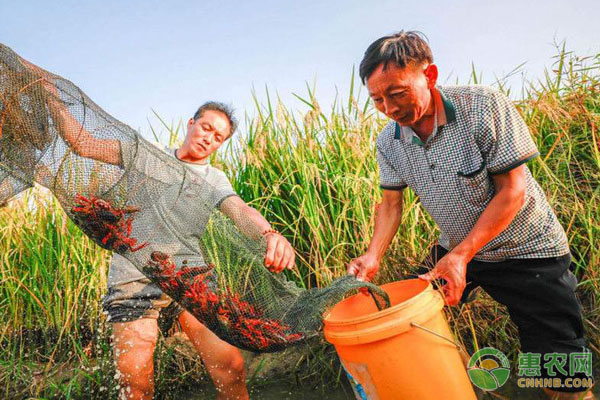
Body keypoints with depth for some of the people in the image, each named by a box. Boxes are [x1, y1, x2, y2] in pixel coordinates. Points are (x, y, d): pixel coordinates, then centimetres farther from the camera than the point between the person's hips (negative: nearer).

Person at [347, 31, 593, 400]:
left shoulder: (484, 106, -24)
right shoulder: (389, 141, -8)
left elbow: (512, 190, -22)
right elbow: (391, 203, 0)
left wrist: (461, 256, -26)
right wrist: (373, 255, -17)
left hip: (526, 248, -4)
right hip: (455, 249, 5)